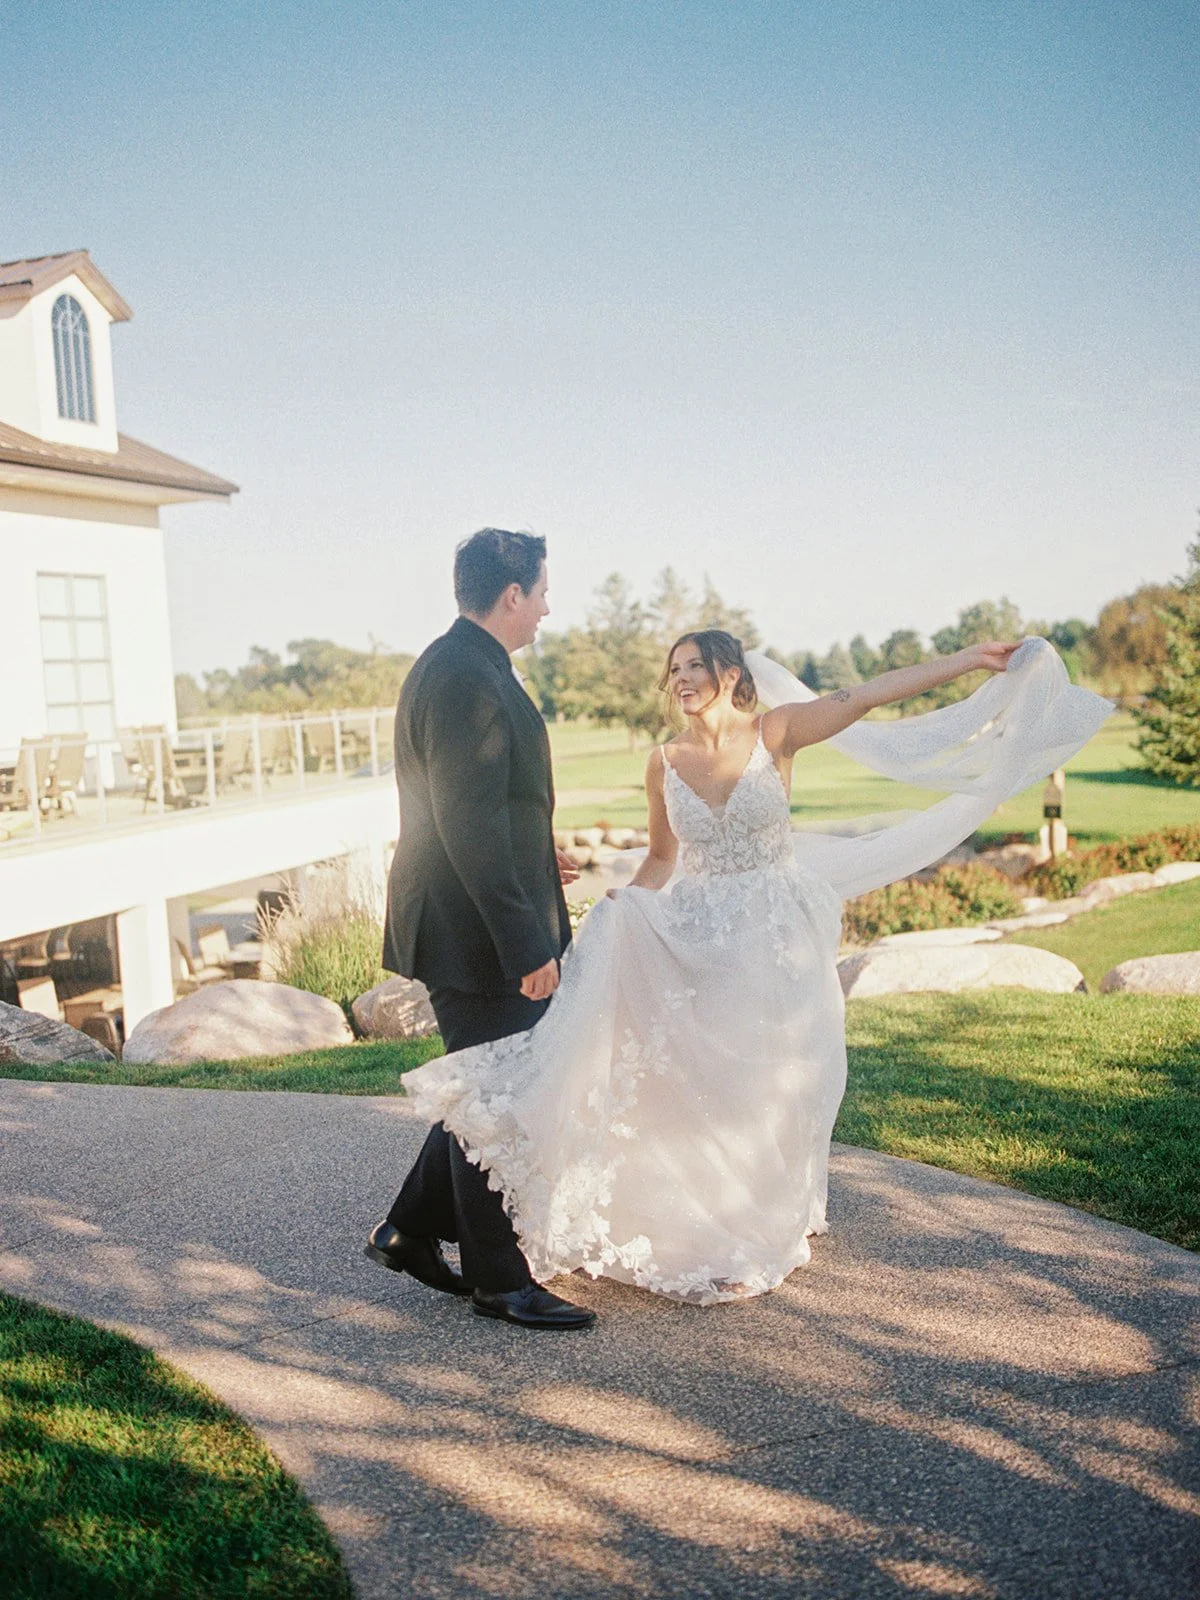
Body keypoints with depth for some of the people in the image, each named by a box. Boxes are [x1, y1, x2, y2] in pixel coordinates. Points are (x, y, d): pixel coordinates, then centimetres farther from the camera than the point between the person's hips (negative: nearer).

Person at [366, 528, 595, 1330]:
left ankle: (411, 1230, 31)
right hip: (478, 933, -10)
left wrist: (534, 859, 26)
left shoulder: (452, 666, 13)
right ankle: (499, 1278, 18)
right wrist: (527, 945, -25)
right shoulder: (469, 680, -21)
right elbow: (470, 827, -26)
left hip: (480, 924, 10)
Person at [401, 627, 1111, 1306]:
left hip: (774, 940, -2)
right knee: (693, 1084, 3)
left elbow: (872, 693, -11)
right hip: (692, 939, 2)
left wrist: (972, 659, -14)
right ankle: (699, 1231, 22)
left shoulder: (775, 732, -6)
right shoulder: (665, 762, 2)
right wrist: (619, 913, -3)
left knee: (766, 1085, 6)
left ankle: (763, 1232, 26)